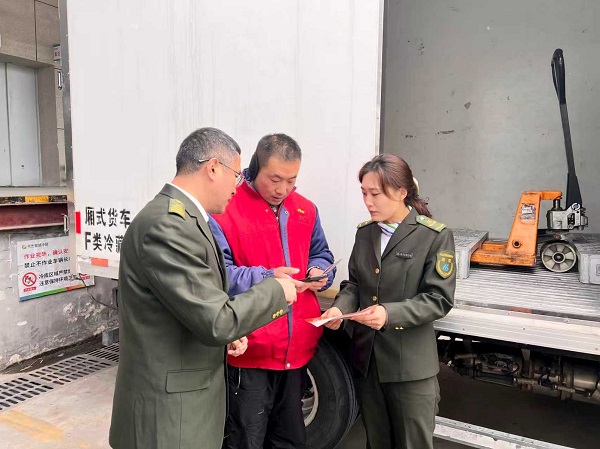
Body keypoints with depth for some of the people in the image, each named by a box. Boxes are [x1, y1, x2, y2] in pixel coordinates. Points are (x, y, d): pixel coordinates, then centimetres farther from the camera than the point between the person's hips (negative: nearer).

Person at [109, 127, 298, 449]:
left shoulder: (182, 218, 6)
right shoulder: (166, 226, -26)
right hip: (168, 410, -9)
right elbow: (216, 321, -26)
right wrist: (276, 290, -13)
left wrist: (227, 331, 0)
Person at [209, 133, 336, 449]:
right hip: (249, 350, -5)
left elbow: (320, 254, 18)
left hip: (298, 347, 6)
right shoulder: (225, 210, -13)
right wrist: (266, 278, -28)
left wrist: (319, 271, -5)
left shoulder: (305, 210, 7)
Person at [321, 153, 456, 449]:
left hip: (410, 365, -5)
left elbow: (439, 299, -14)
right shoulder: (364, 231, 4)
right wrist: (340, 307, -10)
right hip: (366, 358, 5)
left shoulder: (435, 236, -12)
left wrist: (390, 314, -27)